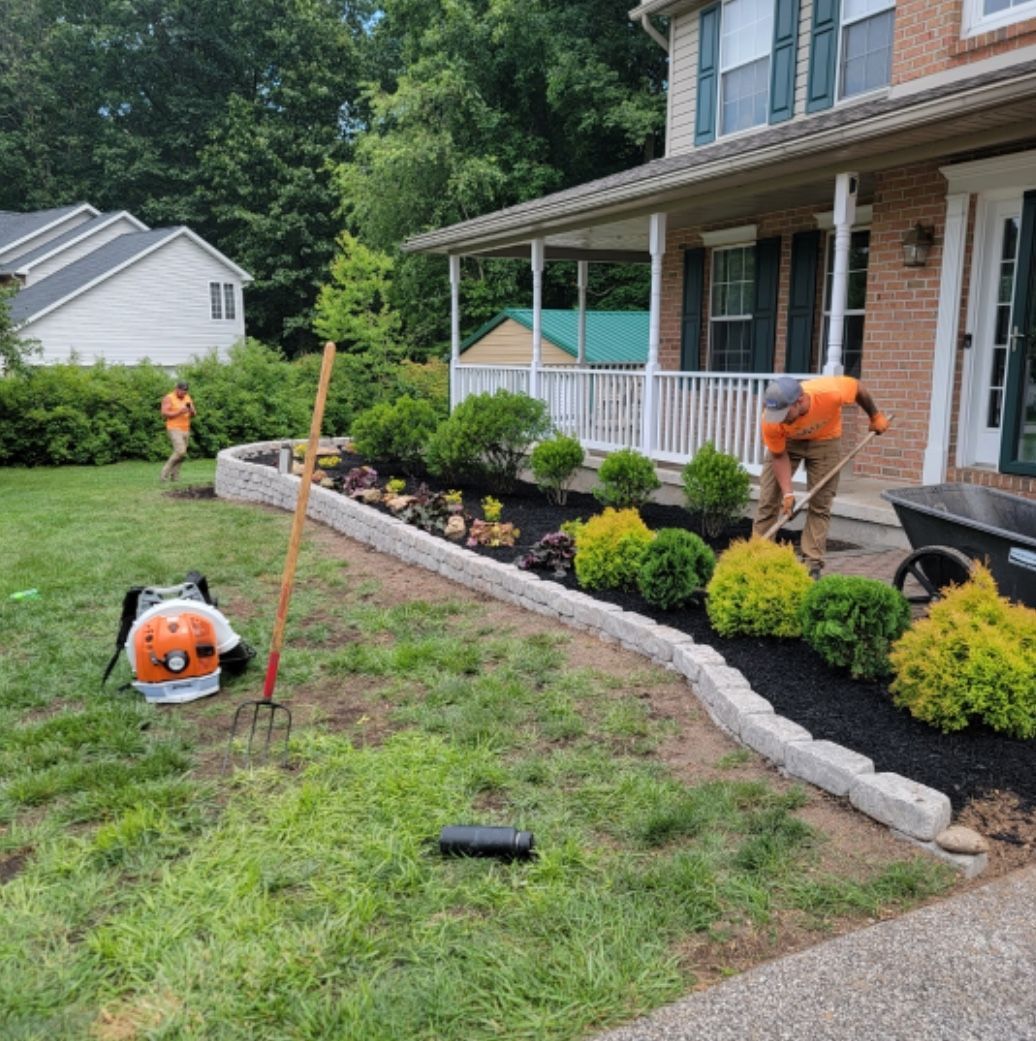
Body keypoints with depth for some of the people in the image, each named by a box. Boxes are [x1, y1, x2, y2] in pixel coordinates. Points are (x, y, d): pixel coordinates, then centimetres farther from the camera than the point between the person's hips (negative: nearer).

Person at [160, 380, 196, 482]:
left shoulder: (188, 398, 10)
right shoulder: (168, 398, -8)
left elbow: (194, 414, 9)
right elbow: (164, 414, -16)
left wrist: (191, 409, -14)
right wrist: (179, 412, -24)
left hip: (185, 430, 7)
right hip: (174, 429, -7)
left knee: (180, 454, 4)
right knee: (180, 452, -19)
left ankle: (174, 478, 7)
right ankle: (165, 473, -7)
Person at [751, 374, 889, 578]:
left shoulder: (830, 392, -39)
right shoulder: (770, 422, -35)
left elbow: (858, 387, -15)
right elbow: (779, 456, -19)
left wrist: (875, 416, -2)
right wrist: (787, 493, -26)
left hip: (825, 440, 0)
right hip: (785, 442, 0)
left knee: (820, 505, -4)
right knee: (768, 499, -5)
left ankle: (812, 566, 0)